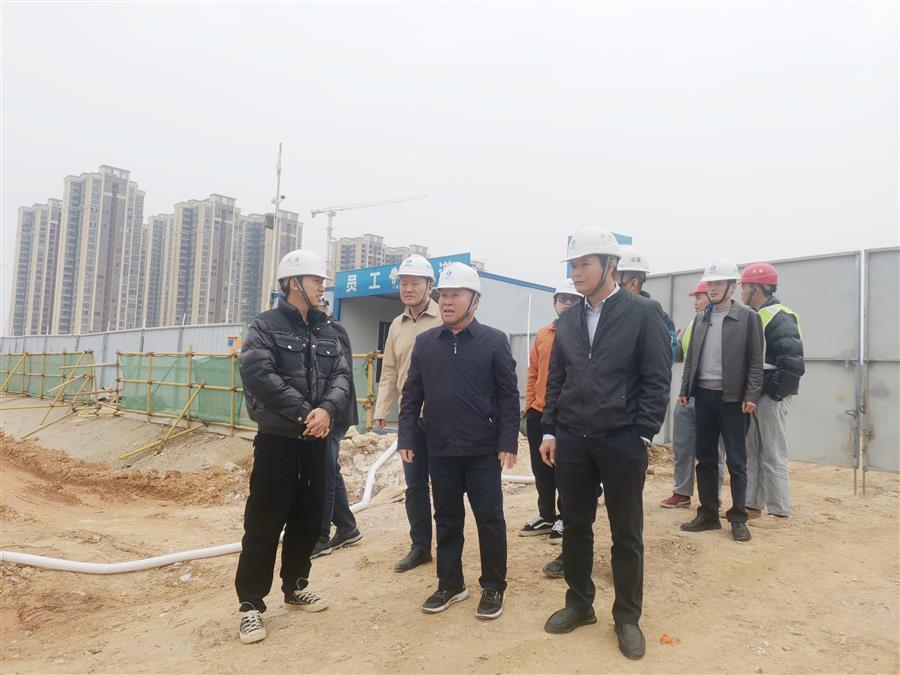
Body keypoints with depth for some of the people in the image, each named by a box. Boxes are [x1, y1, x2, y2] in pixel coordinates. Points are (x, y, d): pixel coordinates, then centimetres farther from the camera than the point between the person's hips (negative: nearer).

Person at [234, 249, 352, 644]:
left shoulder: (328, 333, 12)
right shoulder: (265, 326, -5)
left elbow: (341, 376, 3)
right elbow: (260, 376, -18)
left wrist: (327, 409, -18)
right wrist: (305, 413, -20)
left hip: (316, 441, 6)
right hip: (277, 439, -6)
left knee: (309, 520, 14)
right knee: (265, 523, -1)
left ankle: (295, 587, 32)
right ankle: (250, 603, 12)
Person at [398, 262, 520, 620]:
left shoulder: (494, 340, -3)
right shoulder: (424, 342, 6)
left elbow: (508, 396, -5)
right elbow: (412, 394, 7)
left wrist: (508, 442, -10)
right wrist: (406, 437, 1)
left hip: (483, 451, -3)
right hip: (440, 450, 3)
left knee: (489, 519, 6)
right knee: (447, 520, 15)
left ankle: (494, 587, 23)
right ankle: (450, 583, 30)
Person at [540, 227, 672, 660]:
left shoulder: (643, 313, -5)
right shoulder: (568, 320, 9)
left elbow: (657, 379, -8)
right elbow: (555, 380, 12)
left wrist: (643, 435, -12)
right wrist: (549, 431, 6)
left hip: (622, 442, -4)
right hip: (571, 440, 4)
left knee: (626, 534, 10)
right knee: (575, 526, 14)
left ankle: (627, 617, 27)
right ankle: (579, 604, 32)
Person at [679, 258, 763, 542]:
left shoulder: (748, 317, -2)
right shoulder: (700, 319, 13)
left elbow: (755, 361, -6)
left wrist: (751, 395, -13)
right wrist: (685, 389, 7)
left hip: (732, 397, -5)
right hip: (704, 395, 5)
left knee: (735, 460, 2)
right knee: (705, 458, 9)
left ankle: (738, 518, 12)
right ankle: (708, 514, 18)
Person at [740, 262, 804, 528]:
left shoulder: (779, 318, -13)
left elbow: (792, 361, -20)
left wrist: (776, 393, -18)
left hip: (770, 398, -9)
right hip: (752, 396, 9)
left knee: (774, 457, -1)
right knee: (751, 453, 14)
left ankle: (779, 513, 10)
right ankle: (752, 506, 24)